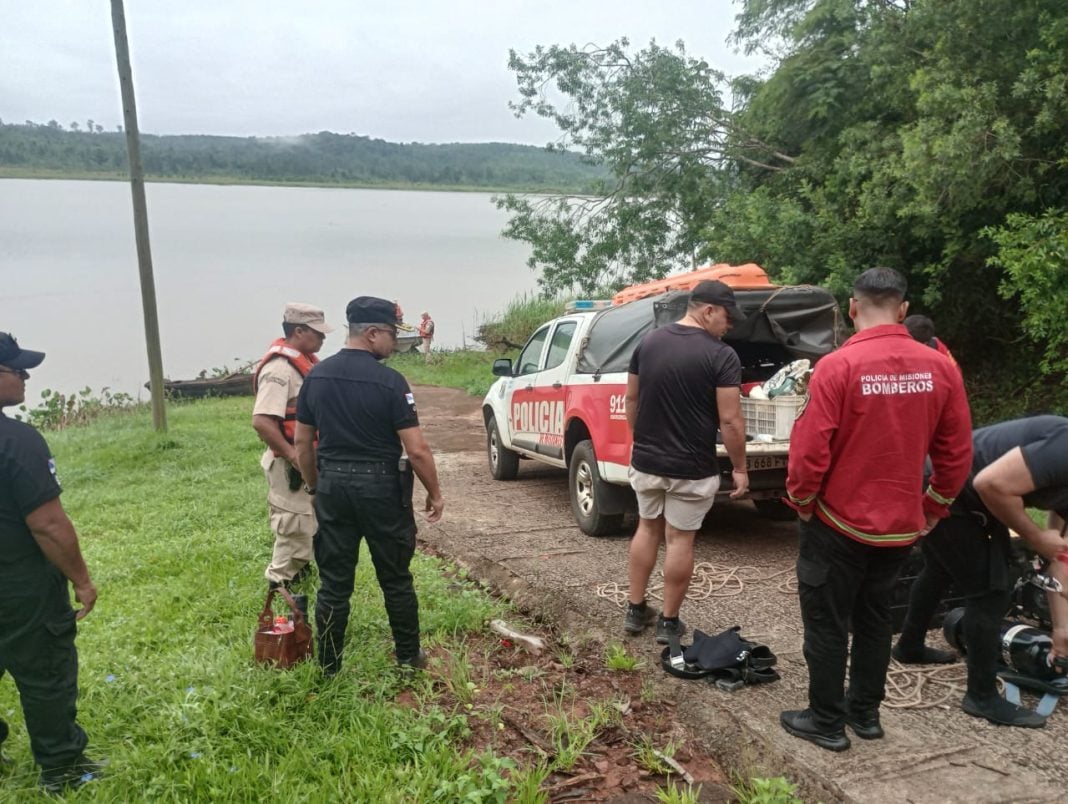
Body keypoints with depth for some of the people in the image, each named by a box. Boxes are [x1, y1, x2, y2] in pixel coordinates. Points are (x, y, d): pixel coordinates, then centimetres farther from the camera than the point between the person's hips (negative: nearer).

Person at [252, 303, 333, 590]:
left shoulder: (305, 359, 7)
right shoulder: (279, 368, -23)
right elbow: (261, 421, -30)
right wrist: (291, 454, -24)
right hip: (290, 463, -10)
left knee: (307, 522, 22)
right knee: (294, 524, 1)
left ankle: (298, 569, 38)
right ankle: (281, 583, 15)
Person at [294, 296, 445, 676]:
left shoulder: (315, 376, 2)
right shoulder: (389, 381, -14)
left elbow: (302, 441, 8)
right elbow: (417, 449, -15)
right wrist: (435, 492, -2)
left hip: (332, 486, 4)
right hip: (381, 487, -4)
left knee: (334, 582, 12)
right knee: (395, 578, 12)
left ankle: (328, 667, 20)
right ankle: (408, 656, 26)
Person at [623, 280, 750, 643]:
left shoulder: (648, 342, 2)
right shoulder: (722, 356, -15)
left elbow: (632, 400, 9)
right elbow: (730, 421, -16)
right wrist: (739, 468, -5)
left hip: (646, 461, 5)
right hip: (691, 468, -5)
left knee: (647, 529, 20)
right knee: (679, 540, 7)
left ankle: (635, 611, 25)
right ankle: (669, 622, 18)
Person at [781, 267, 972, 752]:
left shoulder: (838, 366, -20)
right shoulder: (940, 369, -4)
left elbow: (810, 449, -19)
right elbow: (957, 454, 2)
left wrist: (801, 502, -1)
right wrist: (932, 509, 15)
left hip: (839, 522, -5)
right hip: (902, 525, 5)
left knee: (827, 624, 9)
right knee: (874, 618, 22)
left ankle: (827, 722, 20)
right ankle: (865, 712, 33)